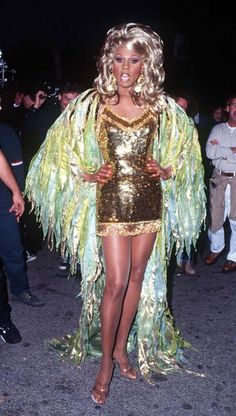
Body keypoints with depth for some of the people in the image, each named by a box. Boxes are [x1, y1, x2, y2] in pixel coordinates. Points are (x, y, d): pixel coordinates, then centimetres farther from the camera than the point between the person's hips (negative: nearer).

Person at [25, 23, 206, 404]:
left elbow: (182, 150, 15)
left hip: (149, 199, 3)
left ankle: (122, 347, 29)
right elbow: (63, 148, 3)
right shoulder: (94, 103, -4)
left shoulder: (160, 106, 2)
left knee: (138, 277, 11)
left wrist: (166, 171, -4)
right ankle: (106, 363, 12)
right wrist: (90, 175, -11)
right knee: (115, 282, -5)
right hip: (111, 199, -3)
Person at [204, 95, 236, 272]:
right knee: (215, 217, 7)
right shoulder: (218, 129, 8)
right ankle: (216, 248, 31)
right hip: (219, 178, 2)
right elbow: (209, 152, -7)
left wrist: (220, 149, -10)